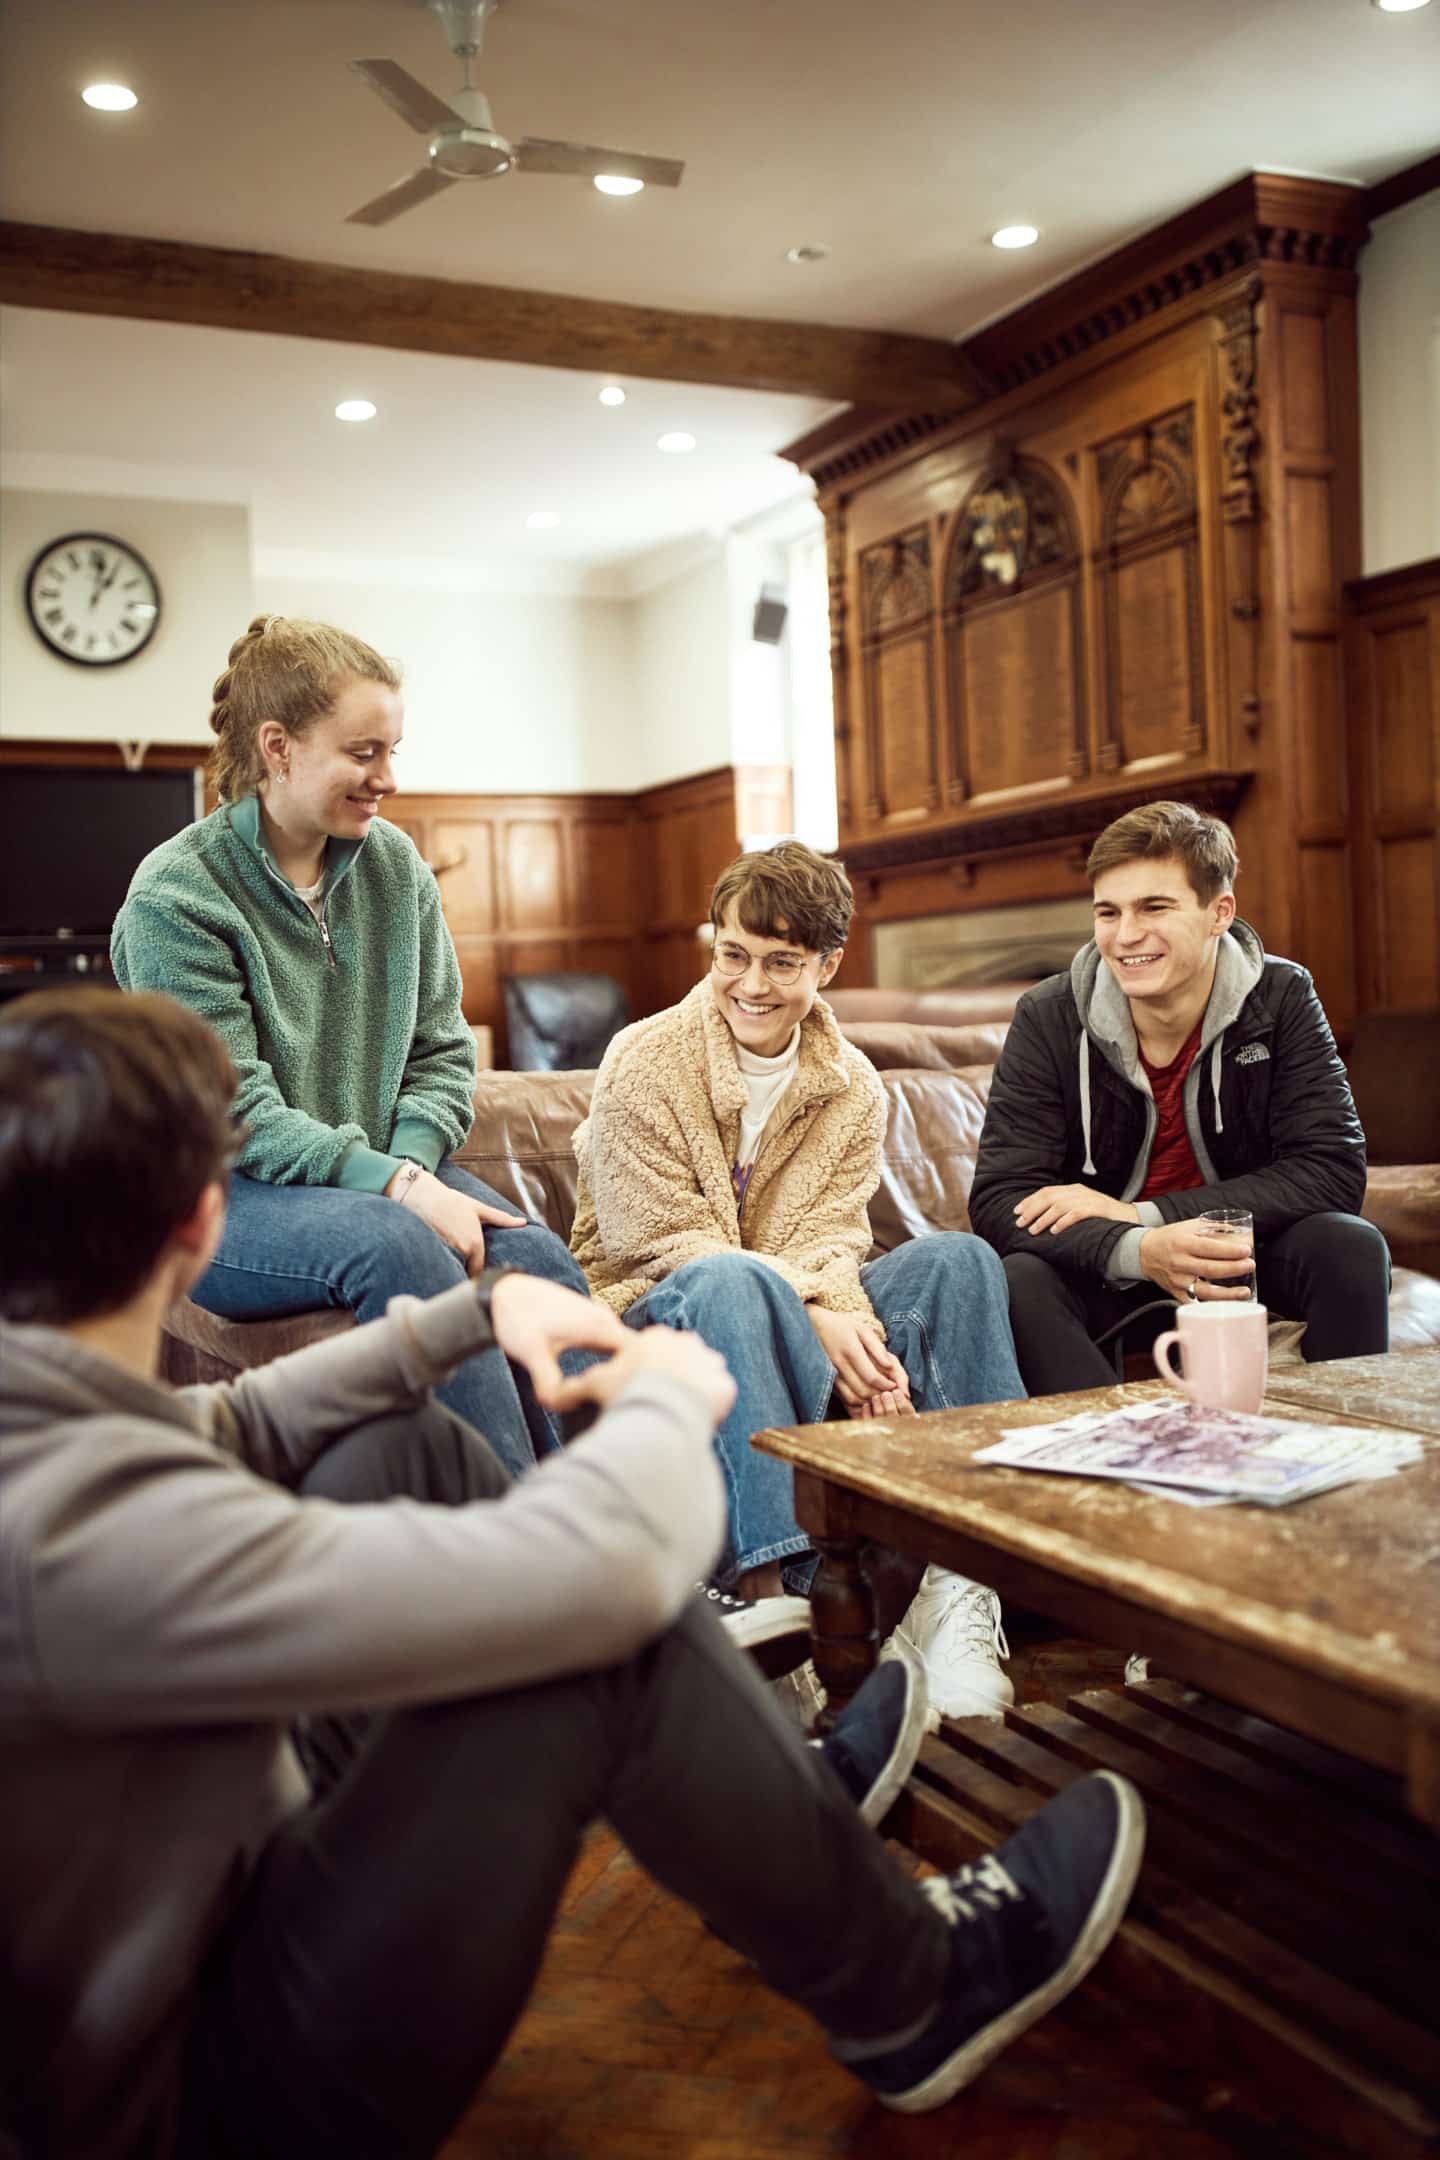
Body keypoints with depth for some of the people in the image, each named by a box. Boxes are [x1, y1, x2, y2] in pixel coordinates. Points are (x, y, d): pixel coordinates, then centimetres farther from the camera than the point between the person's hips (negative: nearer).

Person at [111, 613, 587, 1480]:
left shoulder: (395, 866, 6)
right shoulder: (175, 894, -11)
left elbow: (442, 1050, 7)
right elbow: (236, 1113, -17)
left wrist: (412, 1162, -13)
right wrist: (394, 1186, -26)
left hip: (383, 1168, 5)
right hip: (223, 1193, -5)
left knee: (540, 1262, -23)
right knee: (395, 1247, -35)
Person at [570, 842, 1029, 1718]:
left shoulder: (854, 1090, 5)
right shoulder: (645, 1062, -10)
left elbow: (830, 1242, -4)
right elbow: (664, 1244, -15)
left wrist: (849, 1321, -30)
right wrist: (814, 1318, -27)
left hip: (796, 1318, 5)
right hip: (653, 1316, -4)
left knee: (956, 1259, -19)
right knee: (730, 1279, -39)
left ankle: (961, 1574, -30)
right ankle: (769, 1585, -44)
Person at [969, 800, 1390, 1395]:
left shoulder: (1281, 998, -11)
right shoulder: (1048, 1021, -14)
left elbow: (1333, 1171, -18)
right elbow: (998, 1202, -20)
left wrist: (1137, 1214, -25)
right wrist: (1139, 1251, -40)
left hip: (1244, 1257, 1)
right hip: (1107, 1274, -1)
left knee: (1350, 1246, -25)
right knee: (1019, 1279, -30)